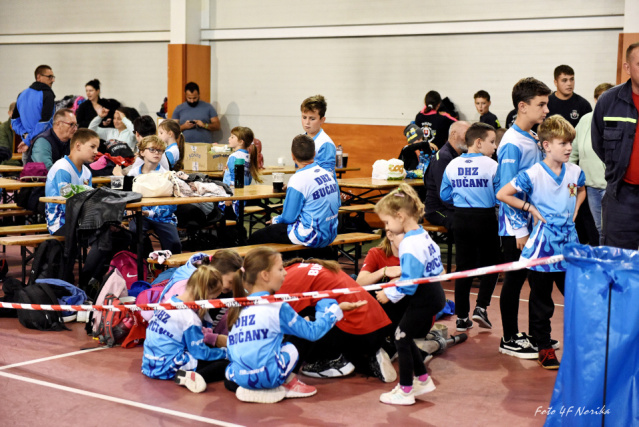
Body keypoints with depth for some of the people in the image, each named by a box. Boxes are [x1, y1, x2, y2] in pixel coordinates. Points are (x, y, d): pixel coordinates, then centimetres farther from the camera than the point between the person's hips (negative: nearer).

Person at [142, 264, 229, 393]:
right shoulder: (190, 317, -19)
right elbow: (201, 353, -11)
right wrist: (225, 352, 3)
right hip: (167, 368, -9)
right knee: (224, 364, -10)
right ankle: (191, 377, -29)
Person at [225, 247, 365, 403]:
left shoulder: (238, 308, 12)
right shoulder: (277, 308, -4)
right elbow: (313, 332, 2)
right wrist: (337, 309, 14)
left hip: (236, 376, 5)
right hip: (265, 377, -4)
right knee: (290, 348, 15)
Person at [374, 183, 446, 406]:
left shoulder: (410, 244, -24)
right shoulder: (423, 235, 6)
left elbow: (409, 283, -27)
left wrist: (389, 294, -13)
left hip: (424, 300, -10)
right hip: (433, 292, 10)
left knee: (402, 338, 2)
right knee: (404, 336, 18)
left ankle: (405, 392, 12)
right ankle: (423, 380, 27)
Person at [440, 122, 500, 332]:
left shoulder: (452, 165, 1)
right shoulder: (491, 165, -12)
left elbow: (445, 195, 8)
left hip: (461, 218, 4)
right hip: (485, 218, -4)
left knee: (463, 266, 10)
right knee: (489, 263, 11)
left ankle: (462, 317, 11)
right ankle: (481, 307, -2)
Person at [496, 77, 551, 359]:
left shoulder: (533, 139, 10)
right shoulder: (512, 144, -17)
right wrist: (521, 230, -19)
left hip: (533, 221, 8)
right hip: (515, 226, -8)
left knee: (521, 278, 14)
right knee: (514, 280, 1)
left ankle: (515, 333, 25)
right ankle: (509, 340, 11)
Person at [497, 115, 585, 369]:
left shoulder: (575, 172, 3)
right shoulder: (533, 174, -13)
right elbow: (502, 194, -12)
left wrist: (575, 209, 10)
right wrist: (531, 208, -11)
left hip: (569, 244, 4)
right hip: (543, 245, -4)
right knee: (541, 302, 7)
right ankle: (544, 348, 19)